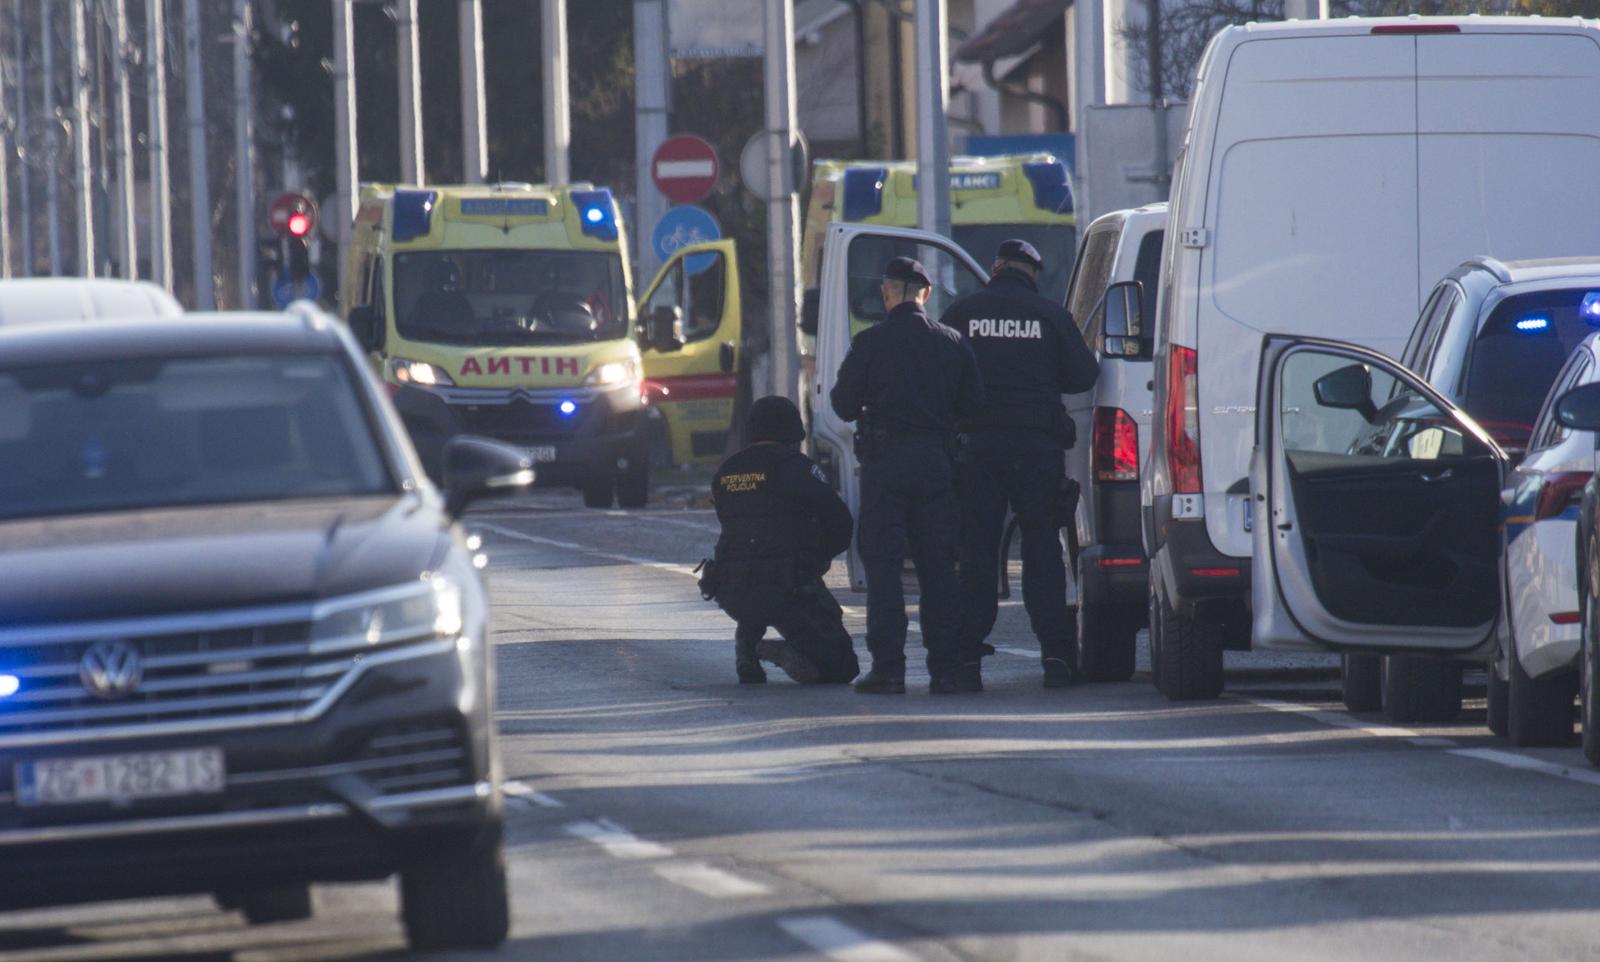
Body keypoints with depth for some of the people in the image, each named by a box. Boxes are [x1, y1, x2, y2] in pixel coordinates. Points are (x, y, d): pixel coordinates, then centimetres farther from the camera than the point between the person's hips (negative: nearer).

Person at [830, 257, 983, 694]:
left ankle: (888, 667, -6)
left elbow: (845, 406, -6)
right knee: (938, 565, 8)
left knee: (883, 564, 0)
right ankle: (944, 668, 6)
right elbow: (971, 405, 6)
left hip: (885, 460, -3)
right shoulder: (953, 343, 4)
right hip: (936, 460, 3)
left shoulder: (871, 343, -7)